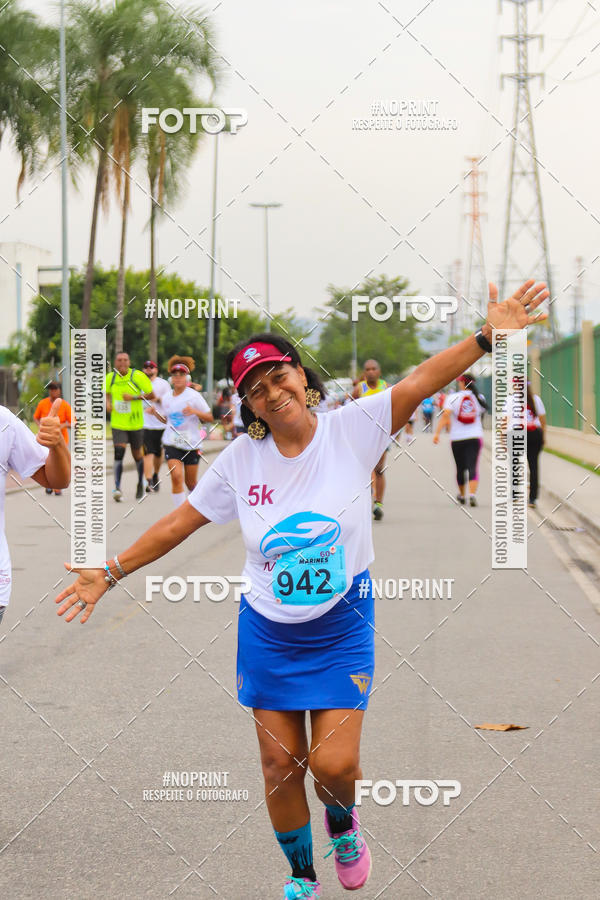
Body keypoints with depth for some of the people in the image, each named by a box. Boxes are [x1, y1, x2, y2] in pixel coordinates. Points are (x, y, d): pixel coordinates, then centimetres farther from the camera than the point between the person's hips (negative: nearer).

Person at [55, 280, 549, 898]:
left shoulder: (352, 429, -10)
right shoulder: (240, 459, -4)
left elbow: (422, 380, -21)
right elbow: (179, 523, 4)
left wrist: (489, 336, -32)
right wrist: (111, 573, 2)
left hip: (341, 628, -2)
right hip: (267, 633, 2)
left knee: (333, 763, -7)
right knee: (279, 763, 7)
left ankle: (341, 822, 31)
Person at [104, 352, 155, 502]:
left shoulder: (138, 376, -10)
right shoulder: (110, 377, 0)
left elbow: (151, 395, -7)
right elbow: (107, 392, 20)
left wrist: (134, 397, -19)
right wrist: (108, 403, -1)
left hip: (136, 423, -1)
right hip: (118, 424, 1)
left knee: (137, 454, 12)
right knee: (119, 453, -16)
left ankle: (140, 484, 37)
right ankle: (117, 488, -18)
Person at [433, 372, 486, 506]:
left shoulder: (453, 397, -4)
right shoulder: (478, 398, 5)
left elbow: (445, 415, -17)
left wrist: (437, 432, -18)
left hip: (457, 438, -1)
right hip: (475, 437, 1)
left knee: (460, 468, 14)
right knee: (473, 467, -7)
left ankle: (461, 495, 30)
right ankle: (472, 494, -27)